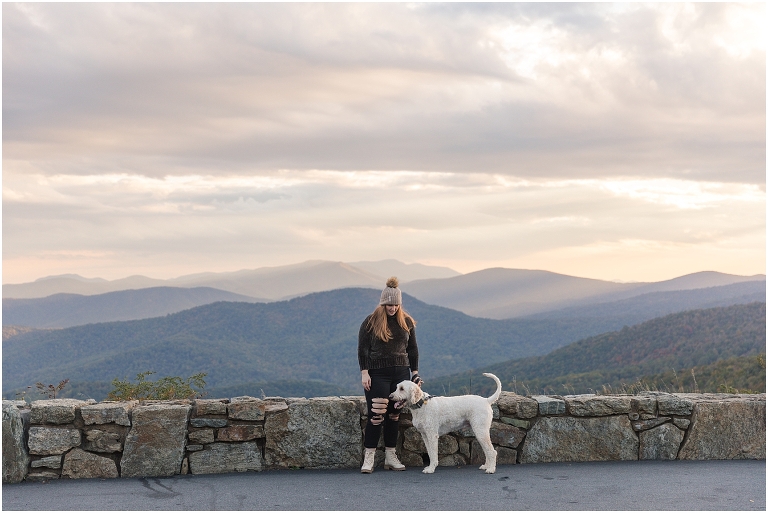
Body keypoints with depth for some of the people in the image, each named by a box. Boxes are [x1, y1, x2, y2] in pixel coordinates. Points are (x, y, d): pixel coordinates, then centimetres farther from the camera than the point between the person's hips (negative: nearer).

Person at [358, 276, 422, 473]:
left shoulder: (407, 322, 8)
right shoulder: (371, 322, -2)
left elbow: (413, 349, 14)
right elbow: (362, 349, -2)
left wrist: (415, 372, 9)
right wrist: (364, 373, -8)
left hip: (401, 373, 4)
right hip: (377, 374, -3)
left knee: (394, 415, 6)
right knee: (376, 415, -9)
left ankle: (390, 456, 13)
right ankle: (369, 457, -2)